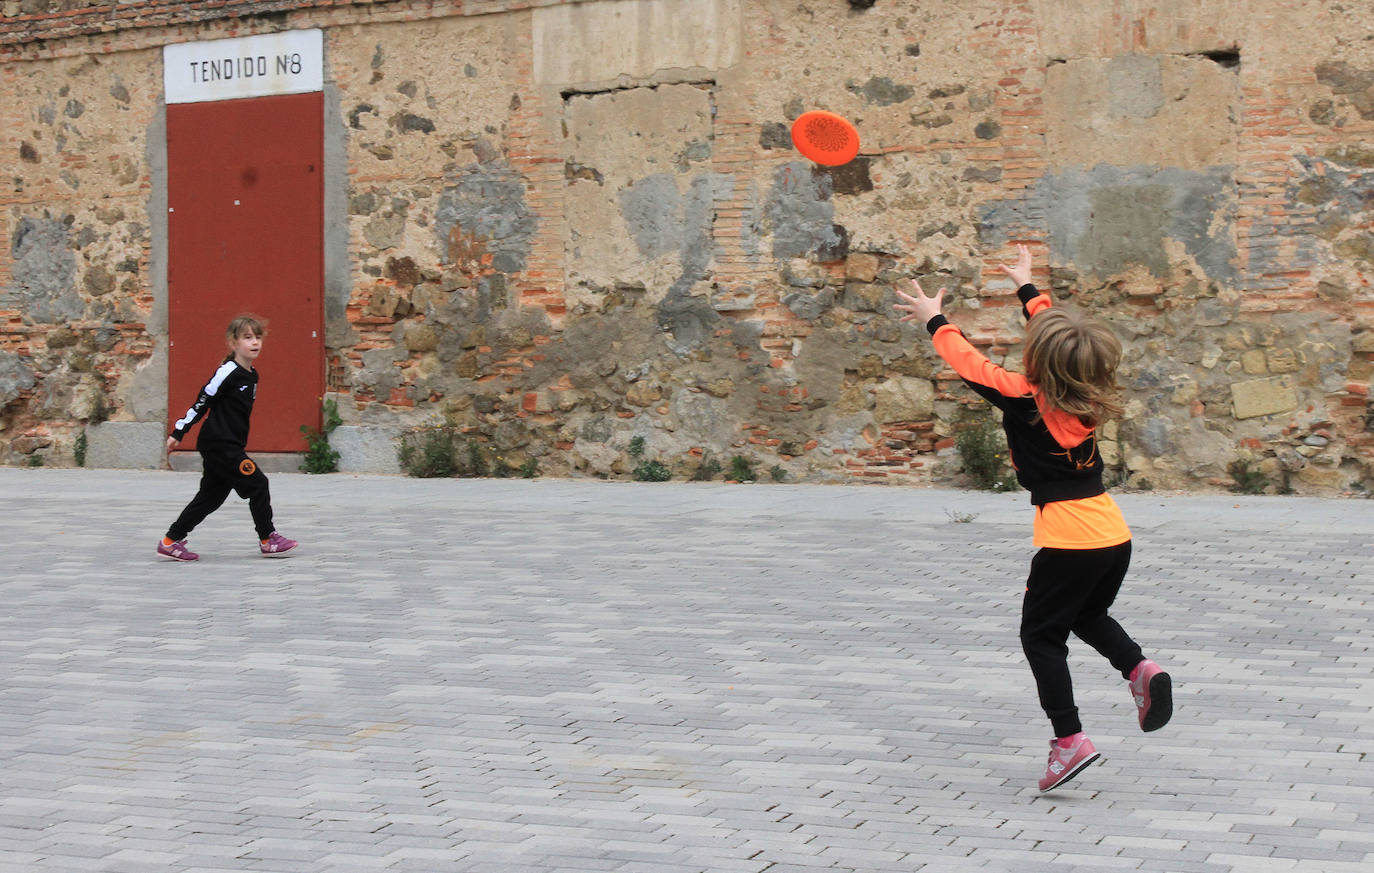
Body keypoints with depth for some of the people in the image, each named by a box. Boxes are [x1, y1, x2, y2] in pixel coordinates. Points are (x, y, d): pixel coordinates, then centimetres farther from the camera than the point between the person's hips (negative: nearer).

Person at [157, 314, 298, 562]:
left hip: (229, 445, 9)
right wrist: (178, 433, -11)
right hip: (219, 444, -9)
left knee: (211, 496, 10)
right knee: (257, 484, -6)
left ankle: (171, 541, 14)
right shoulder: (228, 372, -15)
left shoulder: (252, 375, 12)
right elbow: (202, 402, -13)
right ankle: (268, 540, 5)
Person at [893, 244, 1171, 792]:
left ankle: (1069, 739, -3)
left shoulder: (1026, 400, -12)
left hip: (1069, 539, -7)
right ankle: (1139, 669, 3)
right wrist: (1027, 287, 35)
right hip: (1114, 535, 7)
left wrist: (934, 320, 16)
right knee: (1089, 616, 28)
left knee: (1041, 635, 5)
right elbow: (1054, 328, 21)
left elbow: (970, 363, 0)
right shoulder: (1083, 395, 5)